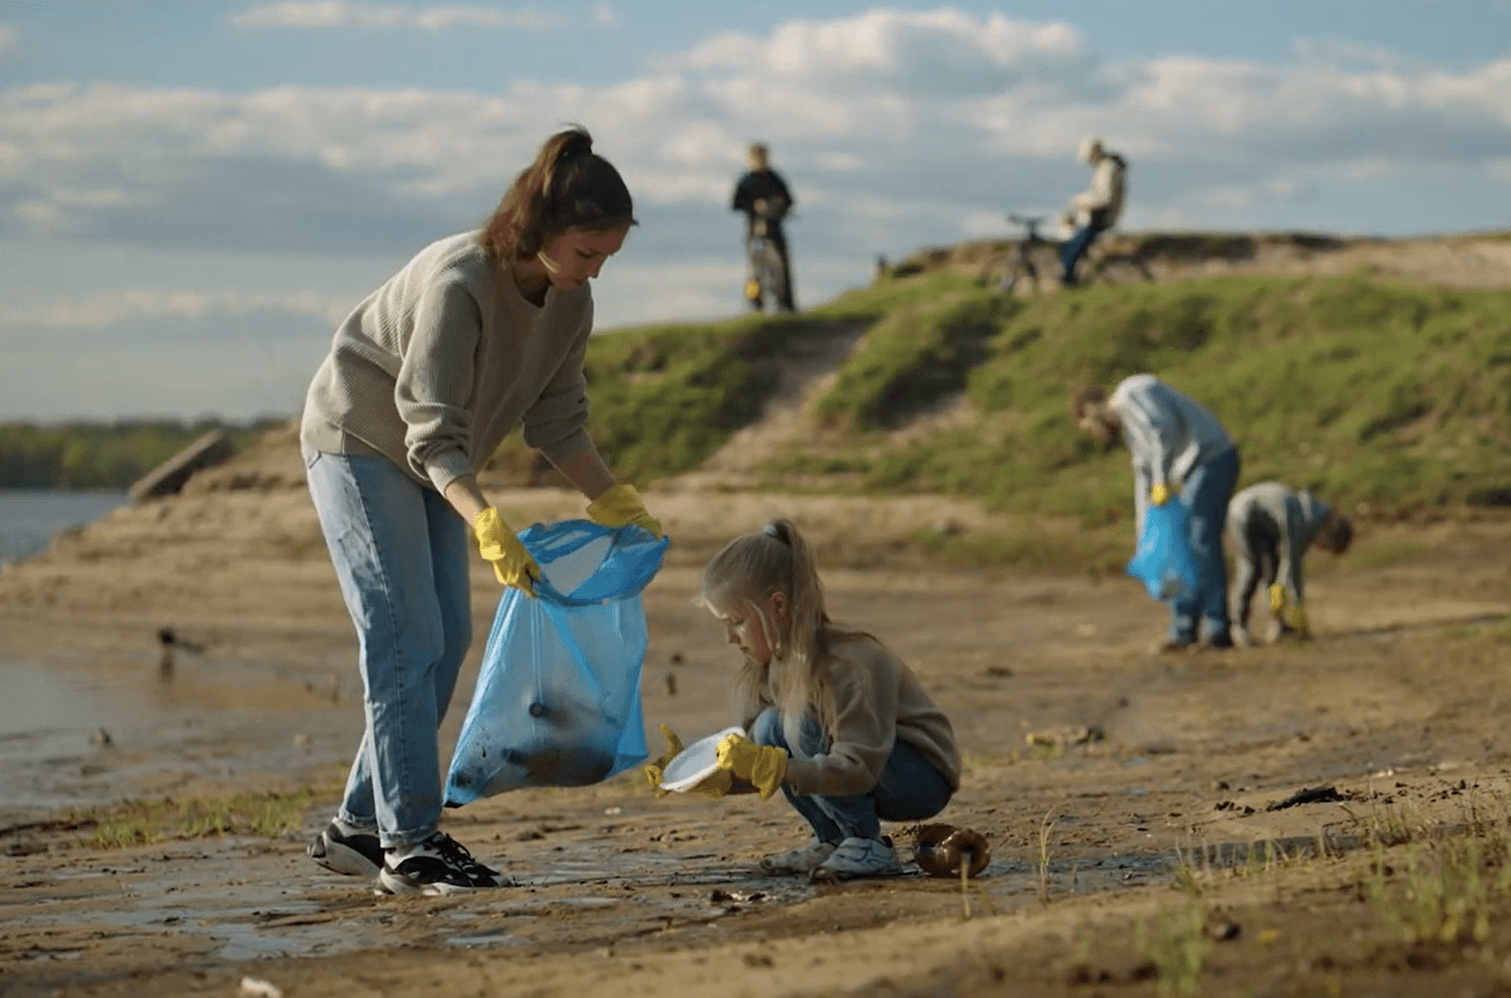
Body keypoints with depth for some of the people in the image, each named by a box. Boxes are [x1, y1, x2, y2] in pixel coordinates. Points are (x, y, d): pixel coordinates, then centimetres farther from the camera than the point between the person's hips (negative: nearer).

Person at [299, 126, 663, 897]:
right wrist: (487, 524, -49)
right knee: (407, 639, -14)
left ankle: (358, 828, 12)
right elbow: (433, 434, -35)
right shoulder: (457, 284, -32)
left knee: (446, 640, 4)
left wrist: (615, 502, -9)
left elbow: (557, 421, 1)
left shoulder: (569, 301, -8)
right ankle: (409, 846, -13)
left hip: (431, 465, 8)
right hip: (358, 444, -8)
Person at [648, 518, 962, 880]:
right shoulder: (770, 661, -2)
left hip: (926, 780, -8)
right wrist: (706, 775, -11)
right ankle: (832, 840, 1)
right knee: (769, 728, -12)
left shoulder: (846, 664, -28)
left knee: (799, 726, -27)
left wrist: (771, 765, -39)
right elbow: (757, 767, 5)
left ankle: (868, 847, -16)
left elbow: (859, 770, -33)